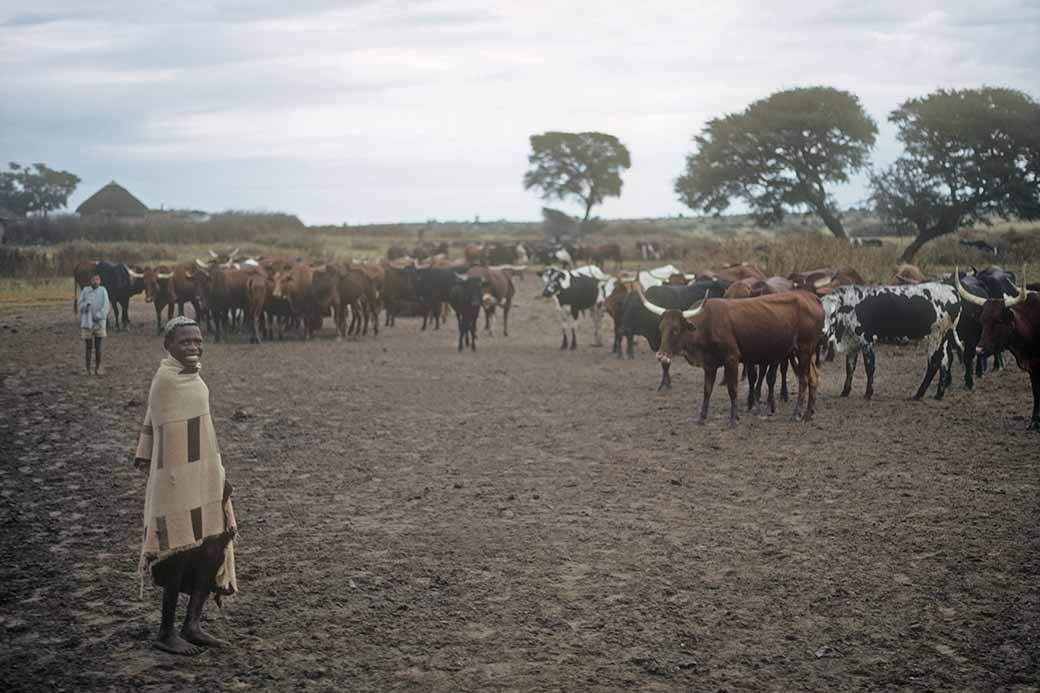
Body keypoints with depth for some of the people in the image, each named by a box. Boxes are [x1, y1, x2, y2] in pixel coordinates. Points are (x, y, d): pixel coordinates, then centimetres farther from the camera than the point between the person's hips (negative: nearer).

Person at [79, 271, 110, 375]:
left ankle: (97, 368, 13)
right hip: (87, 323, 0)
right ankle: (88, 369, 10)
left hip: (99, 322, 0)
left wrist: (99, 315, -20)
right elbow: (81, 305, 3)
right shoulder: (85, 291, 2)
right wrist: (86, 304, -20)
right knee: (89, 347, 4)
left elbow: (105, 306, -7)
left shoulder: (103, 291, -1)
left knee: (98, 347, 4)